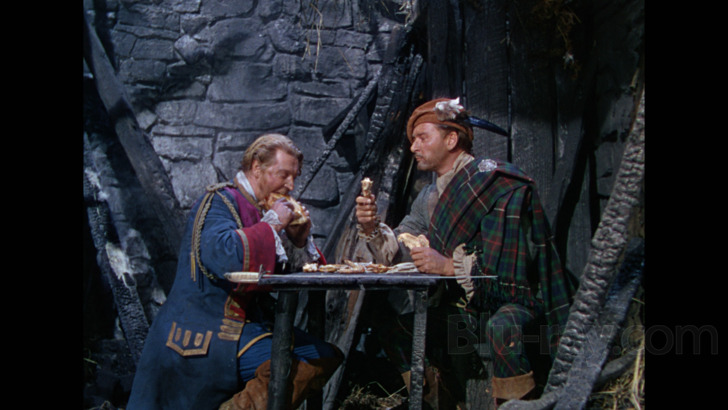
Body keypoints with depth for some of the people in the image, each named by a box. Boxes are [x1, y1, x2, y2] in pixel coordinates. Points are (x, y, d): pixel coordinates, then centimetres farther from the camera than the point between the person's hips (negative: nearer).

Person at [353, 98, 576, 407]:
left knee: (502, 328, -39)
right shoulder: (429, 198, 9)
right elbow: (398, 255, 4)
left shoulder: (497, 182, -16)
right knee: (390, 317, 4)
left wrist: (449, 266, -30)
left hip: (513, 302, -7)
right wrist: (372, 228, -13)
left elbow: (508, 272, -23)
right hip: (460, 305, 8)